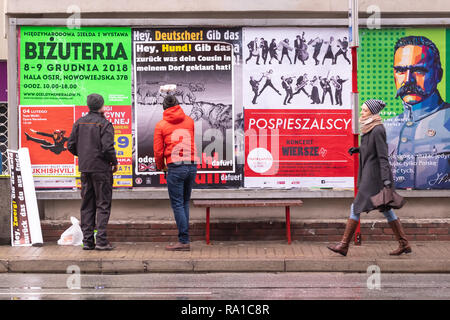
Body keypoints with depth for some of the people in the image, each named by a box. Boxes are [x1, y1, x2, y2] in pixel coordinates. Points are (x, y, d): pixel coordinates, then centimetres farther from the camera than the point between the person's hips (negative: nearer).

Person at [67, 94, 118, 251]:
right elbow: (107, 148, -19)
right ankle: (101, 240, -4)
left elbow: (71, 145, 9)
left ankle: (87, 240, 12)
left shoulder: (79, 122, 8)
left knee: (87, 205, 11)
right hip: (101, 169, -6)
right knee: (103, 204, 0)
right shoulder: (104, 124, -11)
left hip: (84, 169, 6)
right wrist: (114, 162, -3)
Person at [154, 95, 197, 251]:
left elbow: (158, 150, 1)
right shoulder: (189, 121, 10)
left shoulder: (161, 125, 0)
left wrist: (160, 166, 17)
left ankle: (184, 241, -4)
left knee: (177, 204, -2)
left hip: (175, 168, -5)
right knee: (185, 203, 14)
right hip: (192, 166, 5)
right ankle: (184, 237, 16)